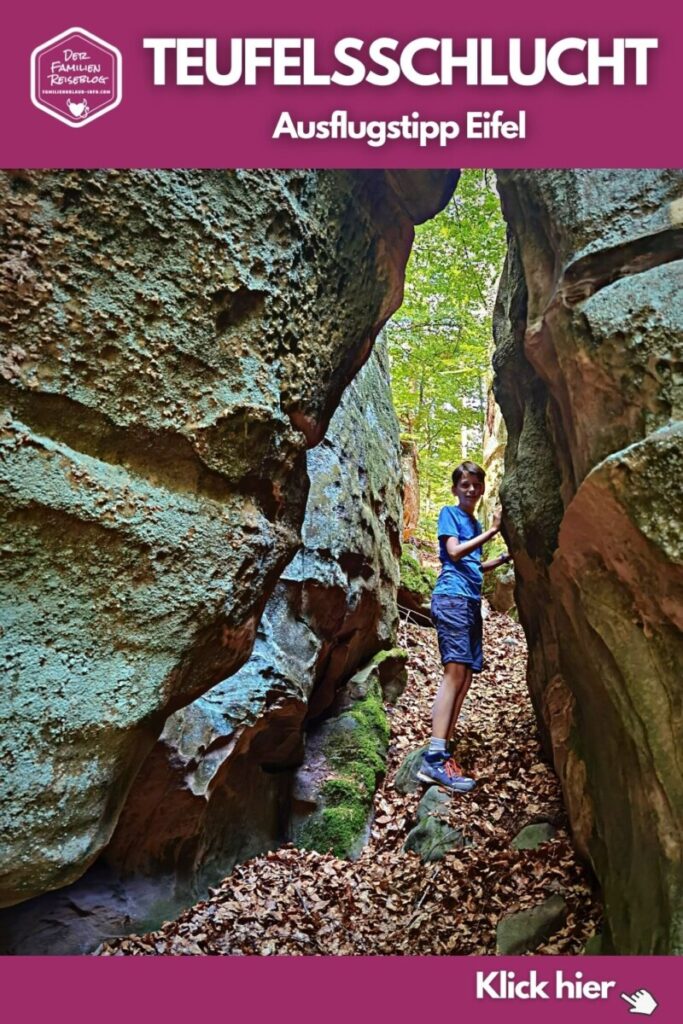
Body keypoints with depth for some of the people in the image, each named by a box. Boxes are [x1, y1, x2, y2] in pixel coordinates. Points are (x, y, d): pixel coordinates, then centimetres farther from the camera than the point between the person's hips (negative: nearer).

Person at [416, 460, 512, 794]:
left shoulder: (475, 523, 23)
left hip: (471, 600, 8)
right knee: (455, 671, -19)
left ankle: (441, 753, 3)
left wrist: (504, 558, 17)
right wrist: (490, 531, -10)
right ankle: (434, 759, -24)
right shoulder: (449, 513, 3)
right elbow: (454, 553, -10)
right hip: (452, 595, -8)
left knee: (465, 678, 2)